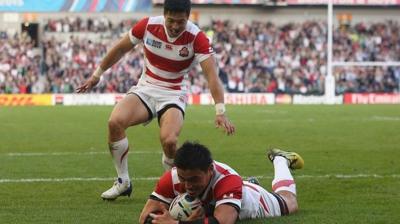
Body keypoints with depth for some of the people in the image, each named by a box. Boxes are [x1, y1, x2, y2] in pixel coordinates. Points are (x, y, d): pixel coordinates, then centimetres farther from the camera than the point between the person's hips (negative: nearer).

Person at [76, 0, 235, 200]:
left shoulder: (196, 38, -18)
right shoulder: (148, 25, -11)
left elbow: (212, 75, -25)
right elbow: (120, 49, 7)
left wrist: (220, 112, -37)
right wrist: (97, 74, 14)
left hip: (173, 94, -2)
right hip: (145, 88, 3)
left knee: (169, 140, -30)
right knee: (115, 122, -26)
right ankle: (123, 182, -6)